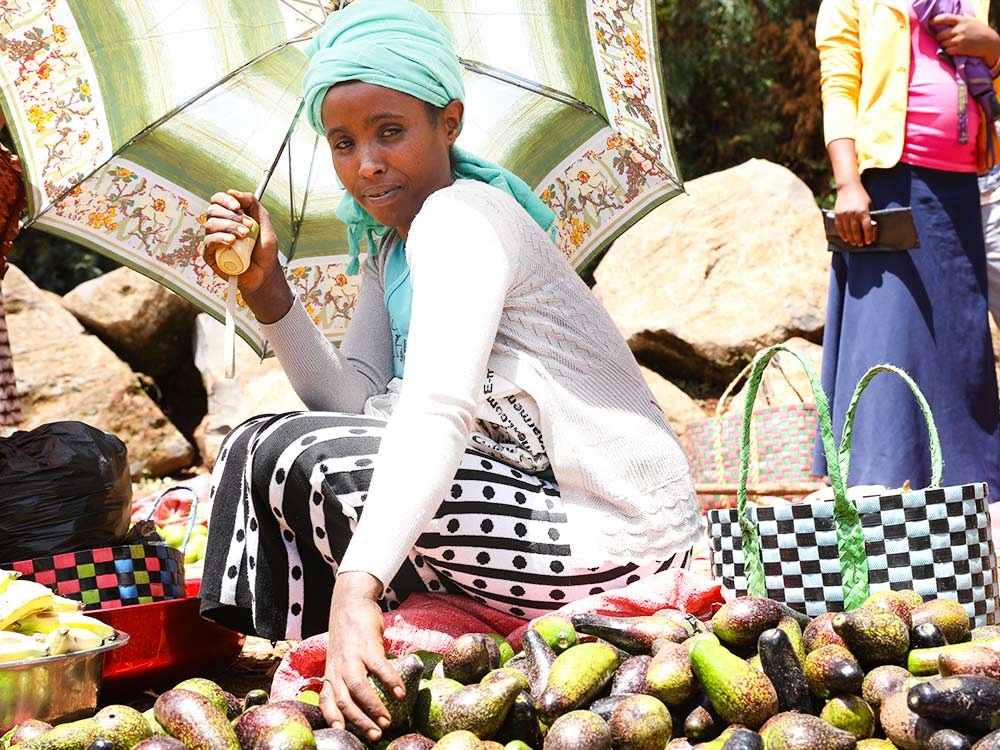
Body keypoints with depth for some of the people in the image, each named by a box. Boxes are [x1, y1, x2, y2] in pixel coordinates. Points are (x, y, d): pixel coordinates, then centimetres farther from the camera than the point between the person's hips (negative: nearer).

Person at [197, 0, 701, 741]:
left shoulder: (461, 217, -17)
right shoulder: (392, 242, 12)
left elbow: (439, 414, -33)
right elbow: (356, 405, 2)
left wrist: (358, 588, -44)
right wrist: (267, 289, -8)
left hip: (618, 538, -10)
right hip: (544, 502, 10)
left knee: (302, 464, -19)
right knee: (260, 445, 8)